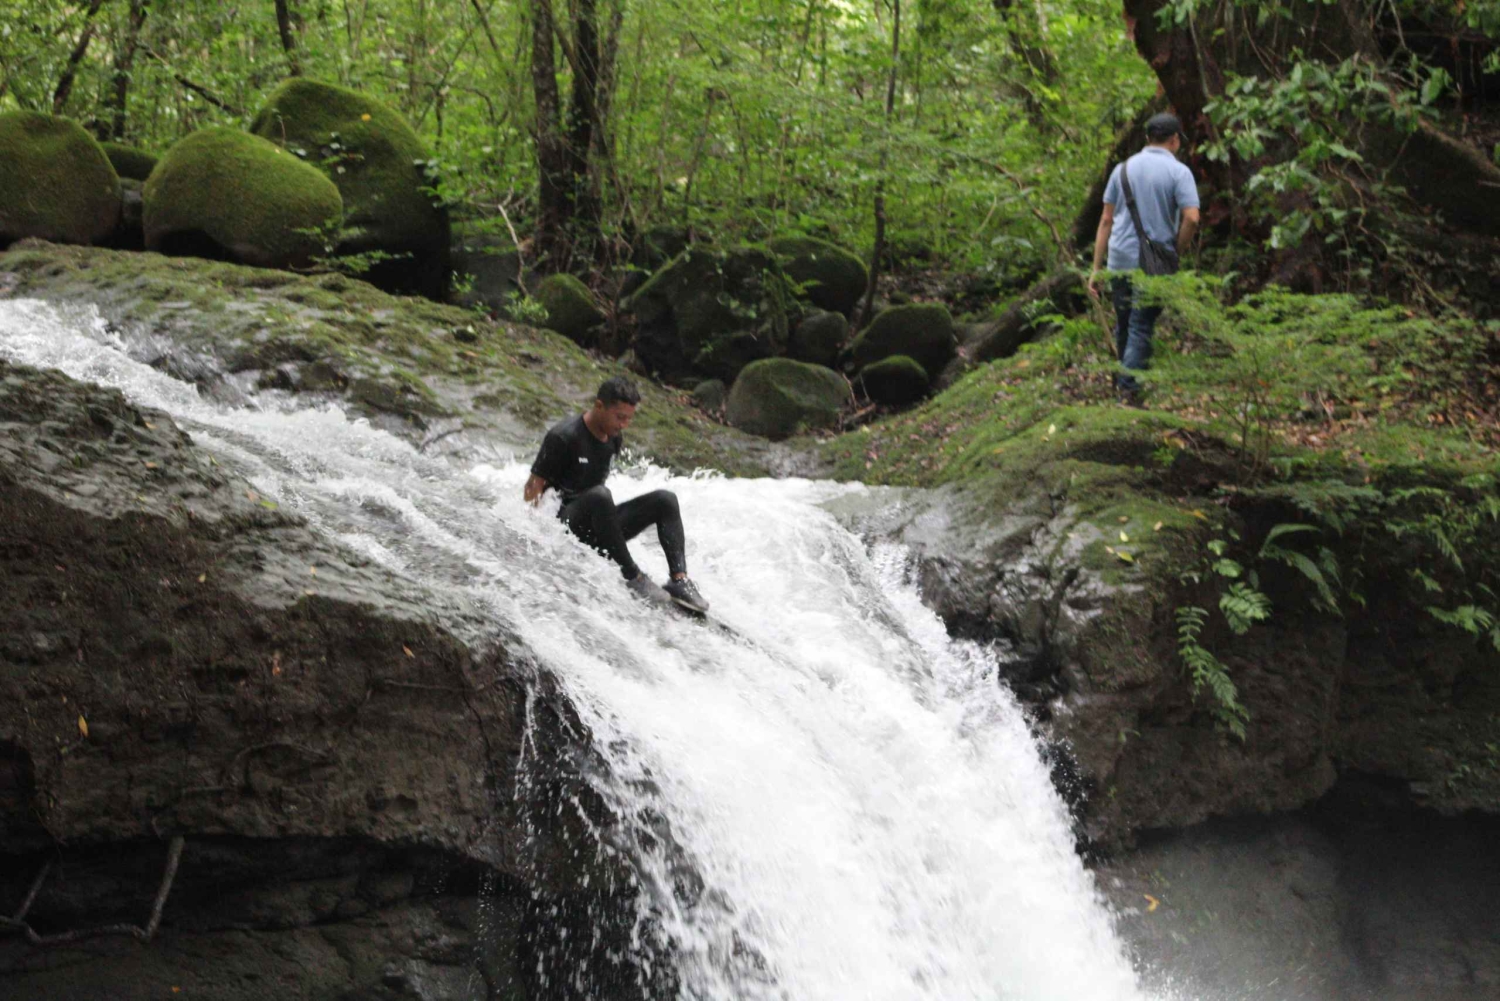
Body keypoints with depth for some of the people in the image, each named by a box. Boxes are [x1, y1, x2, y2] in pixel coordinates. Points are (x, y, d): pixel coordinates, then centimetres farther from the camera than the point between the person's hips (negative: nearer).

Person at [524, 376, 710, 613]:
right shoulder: (563, 437, -16)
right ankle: (632, 577, -31)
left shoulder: (615, 438, 7)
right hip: (566, 526, -8)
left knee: (665, 499, -6)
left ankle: (679, 580, -22)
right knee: (600, 495, -38)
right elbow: (535, 485, -14)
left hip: (598, 527, 8)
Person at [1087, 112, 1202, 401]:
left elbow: (1106, 220, 7)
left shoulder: (1123, 168, 8)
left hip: (1119, 260, 4)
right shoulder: (1178, 172, -4)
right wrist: (1177, 252, 1)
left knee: (1123, 324, 17)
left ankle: (1122, 382, 30)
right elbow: (1191, 218, -16)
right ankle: (1129, 388, -9)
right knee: (1141, 328, -1)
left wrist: (1096, 268, 9)